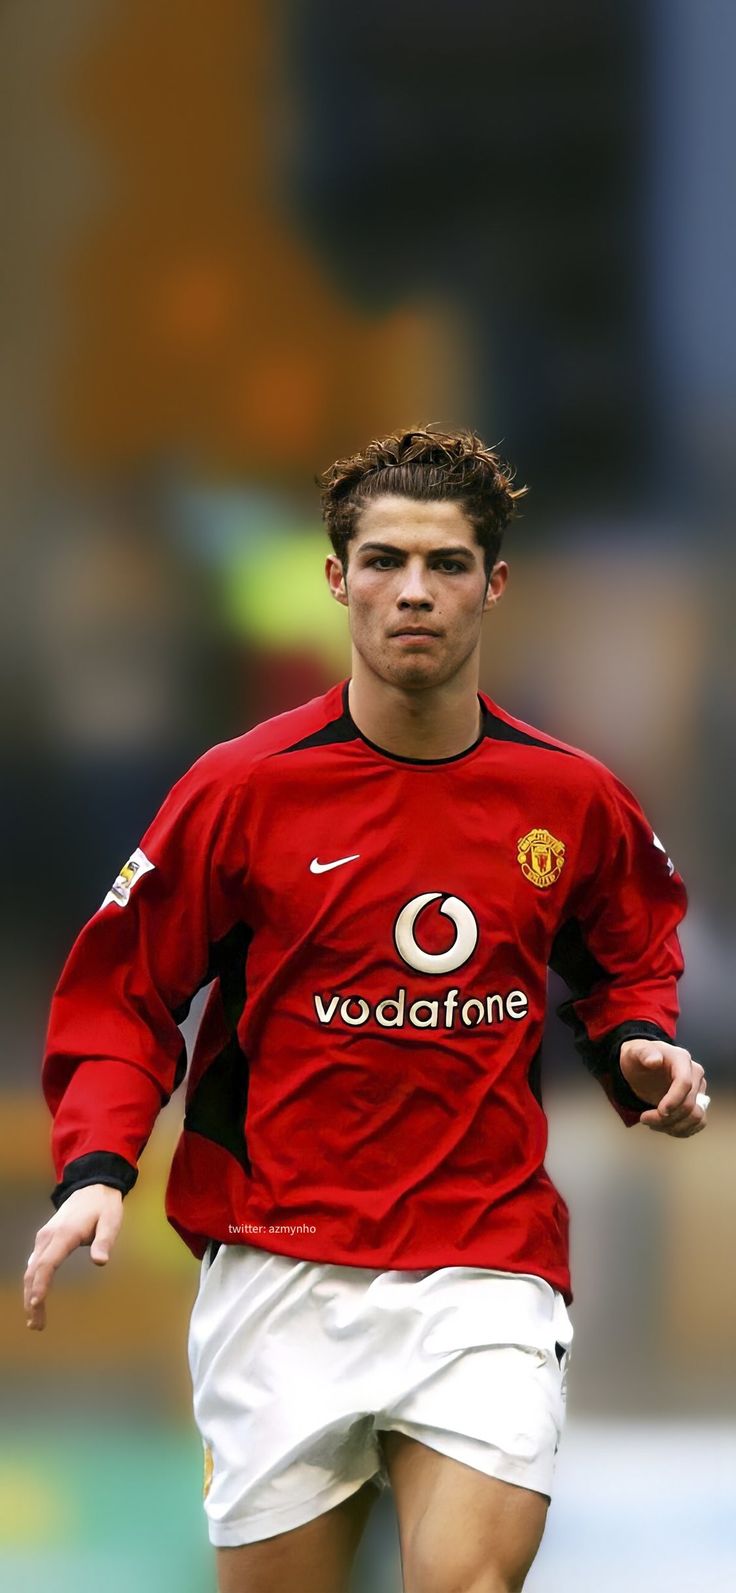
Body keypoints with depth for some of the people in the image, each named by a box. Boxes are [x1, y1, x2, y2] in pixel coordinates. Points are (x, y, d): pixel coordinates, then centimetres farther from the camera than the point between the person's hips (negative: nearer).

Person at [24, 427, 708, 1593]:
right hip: (281, 1268, 0)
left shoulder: (572, 799, 4)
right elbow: (120, 995, 4)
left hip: (489, 1266, 1)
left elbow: (631, 961, 24)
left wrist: (640, 1049, 4)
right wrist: (96, 1168, -11)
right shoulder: (243, 789, -2)